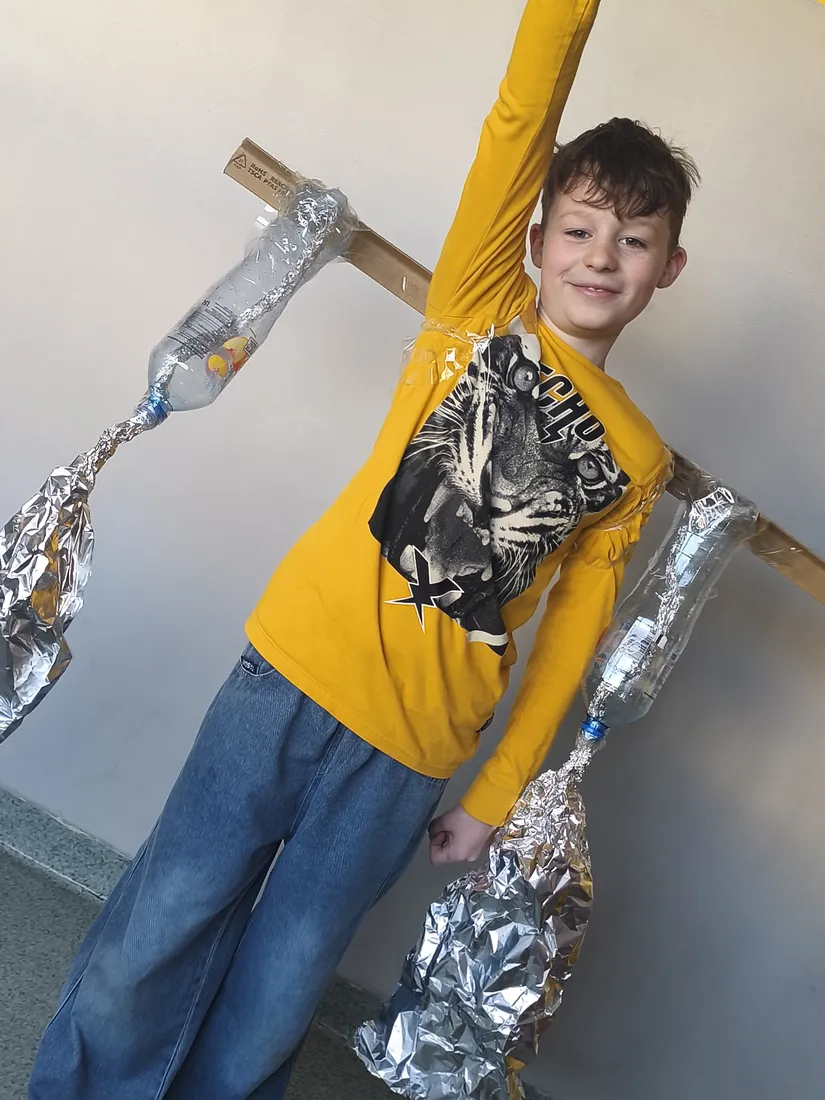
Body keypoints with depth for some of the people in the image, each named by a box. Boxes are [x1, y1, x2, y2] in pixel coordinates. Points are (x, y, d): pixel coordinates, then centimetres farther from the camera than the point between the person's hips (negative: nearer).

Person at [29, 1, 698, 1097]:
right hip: (294, 673, -1)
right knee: (149, 953, 6)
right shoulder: (480, 307, 5)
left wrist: (494, 796, 8)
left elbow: (571, 635, 9)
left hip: (410, 759, 1)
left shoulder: (637, 457, 8)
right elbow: (522, 117, -7)